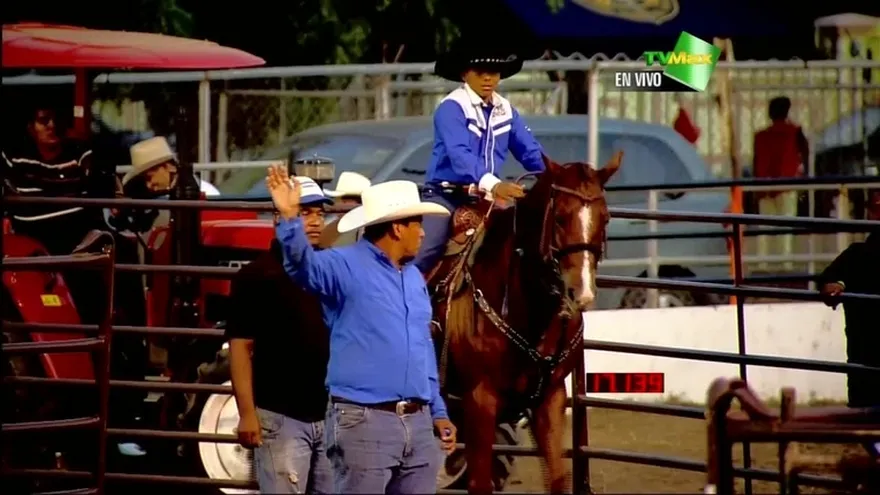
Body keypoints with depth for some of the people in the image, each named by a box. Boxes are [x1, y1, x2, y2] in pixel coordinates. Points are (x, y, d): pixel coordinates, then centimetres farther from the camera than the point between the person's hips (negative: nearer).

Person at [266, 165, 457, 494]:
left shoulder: (414, 277, 17)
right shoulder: (347, 266, -6)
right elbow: (304, 264, -27)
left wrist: (438, 412, 22)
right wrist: (290, 219, -46)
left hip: (418, 423, 7)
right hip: (363, 421, -7)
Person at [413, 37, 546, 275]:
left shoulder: (505, 110, 9)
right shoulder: (452, 108, -12)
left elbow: (530, 151, 11)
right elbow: (459, 154, -27)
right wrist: (493, 184, -43)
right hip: (446, 195, -6)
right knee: (426, 253, -24)